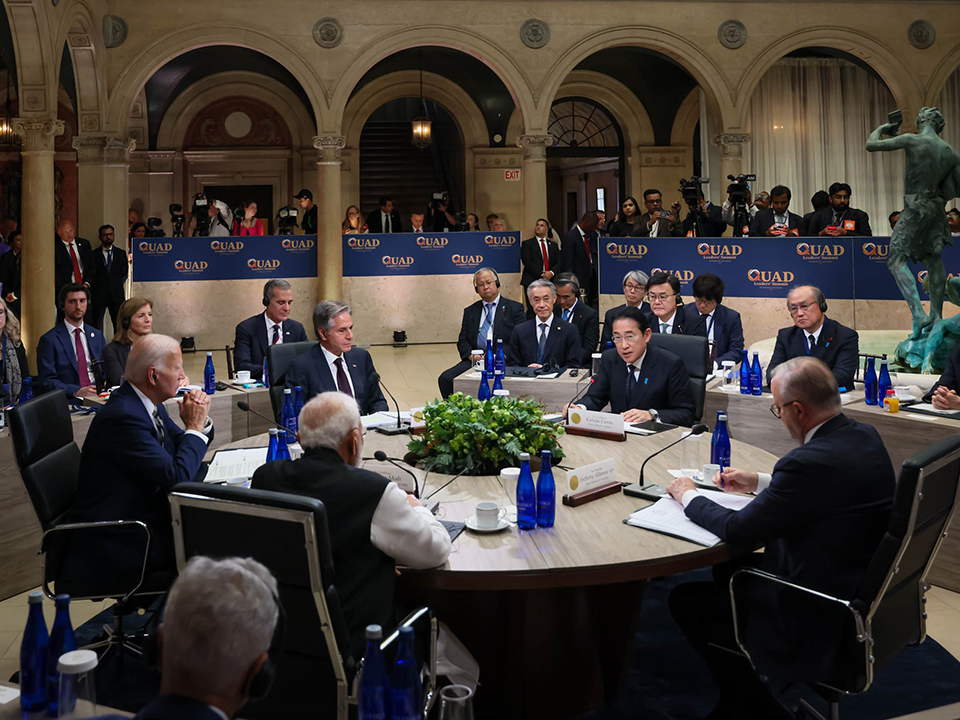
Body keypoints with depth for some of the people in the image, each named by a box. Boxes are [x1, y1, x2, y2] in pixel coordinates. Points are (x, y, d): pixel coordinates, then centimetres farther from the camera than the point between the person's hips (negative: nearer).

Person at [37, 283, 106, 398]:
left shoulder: (97, 335, 17)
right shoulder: (49, 340, 1)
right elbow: (47, 382, -5)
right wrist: (77, 391, -20)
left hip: (97, 396, 3)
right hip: (69, 400, -3)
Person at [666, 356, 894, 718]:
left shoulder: (812, 460, -29)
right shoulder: (864, 437, -1)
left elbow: (738, 530, -20)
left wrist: (688, 495, -4)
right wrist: (759, 483, 15)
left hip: (822, 621, -10)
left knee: (685, 601, 3)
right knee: (727, 571, 24)